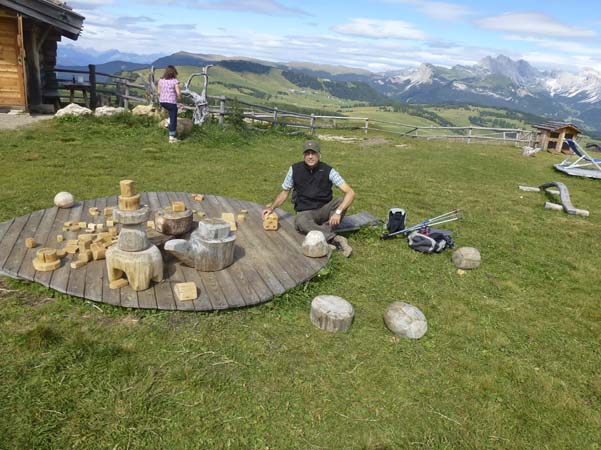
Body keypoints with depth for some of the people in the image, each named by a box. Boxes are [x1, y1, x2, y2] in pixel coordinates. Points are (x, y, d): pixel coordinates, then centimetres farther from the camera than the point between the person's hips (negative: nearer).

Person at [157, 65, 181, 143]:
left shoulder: (161, 80, 3)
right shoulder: (175, 81, -11)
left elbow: (159, 92, 8)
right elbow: (178, 93, -15)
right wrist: (179, 95, 8)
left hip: (162, 102, 6)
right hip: (171, 102, -5)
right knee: (173, 120, 4)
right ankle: (172, 138, 5)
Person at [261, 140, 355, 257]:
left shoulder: (328, 171, -10)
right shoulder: (295, 169, -5)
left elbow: (350, 192, -18)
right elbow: (284, 192, 10)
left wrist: (338, 212, -32)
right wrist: (271, 208, -5)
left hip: (324, 210, 0)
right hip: (305, 212, 0)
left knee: (341, 201, -30)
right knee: (300, 222, -37)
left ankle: (324, 236, -34)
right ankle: (335, 239, -36)